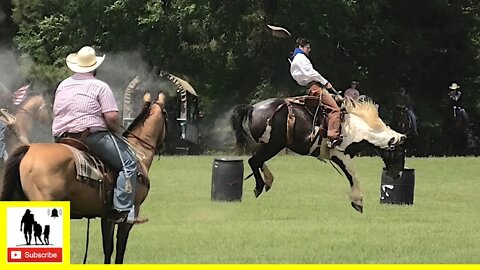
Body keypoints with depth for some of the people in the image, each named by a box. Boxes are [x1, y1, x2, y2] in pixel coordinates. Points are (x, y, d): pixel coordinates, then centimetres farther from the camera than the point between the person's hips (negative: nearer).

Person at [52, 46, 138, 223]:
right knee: (129, 164, -3)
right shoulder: (100, 87, -4)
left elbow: (56, 114, 22)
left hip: (61, 138, 7)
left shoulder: (62, 86, 16)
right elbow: (112, 118, -13)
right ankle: (122, 208, -15)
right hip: (92, 136, -7)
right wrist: (118, 133, 6)